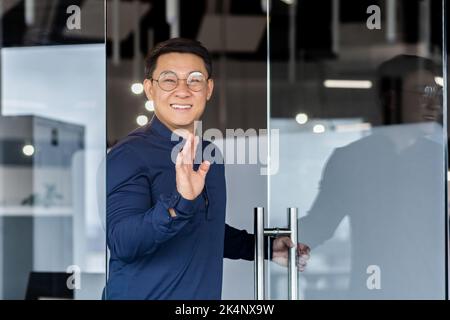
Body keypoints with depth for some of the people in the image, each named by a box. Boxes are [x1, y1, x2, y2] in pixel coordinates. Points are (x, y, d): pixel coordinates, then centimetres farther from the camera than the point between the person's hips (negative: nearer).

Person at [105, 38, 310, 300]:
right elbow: (122, 243, -28)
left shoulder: (210, 155, 6)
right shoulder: (130, 155, -16)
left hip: (205, 292, 7)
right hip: (141, 293, -7)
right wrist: (179, 203, -40)